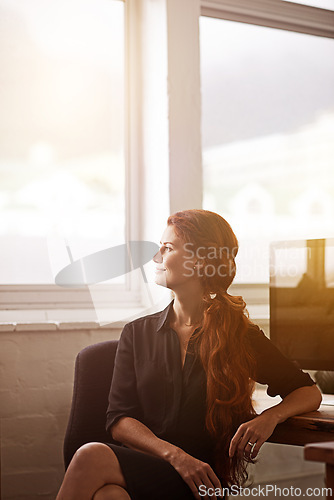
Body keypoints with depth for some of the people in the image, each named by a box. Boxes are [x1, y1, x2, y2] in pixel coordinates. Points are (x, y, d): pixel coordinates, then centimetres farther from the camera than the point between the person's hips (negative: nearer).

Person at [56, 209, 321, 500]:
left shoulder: (241, 336, 8)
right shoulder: (137, 333, 14)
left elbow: (310, 393, 14)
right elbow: (119, 421, 5)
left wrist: (271, 417, -9)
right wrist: (176, 455, -13)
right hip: (138, 469, 2)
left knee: (92, 457, -32)